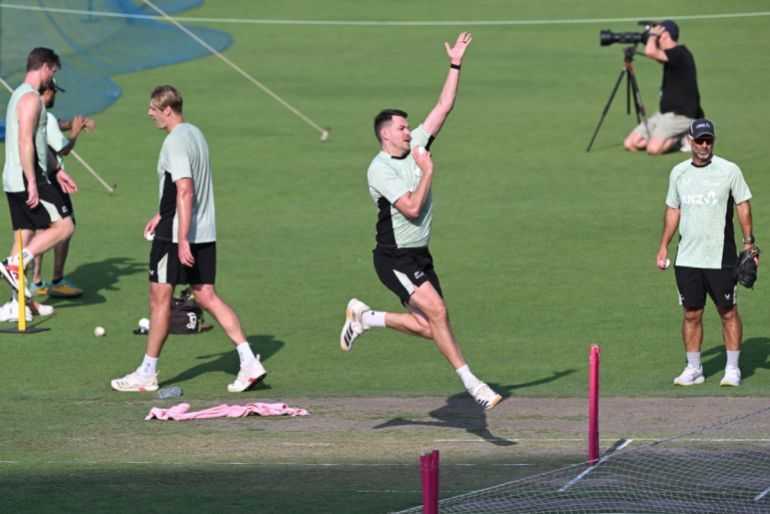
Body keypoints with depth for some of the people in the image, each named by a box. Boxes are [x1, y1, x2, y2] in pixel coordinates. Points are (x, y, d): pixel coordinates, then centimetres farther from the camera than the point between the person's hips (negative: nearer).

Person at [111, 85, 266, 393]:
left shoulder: (175, 142, -17)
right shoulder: (196, 134, 13)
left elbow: (185, 191, -24)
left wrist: (182, 239, -27)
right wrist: (162, 215, 31)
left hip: (176, 235, -9)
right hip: (206, 234, 9)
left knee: (160, 298, 2)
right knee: (206, 296, 8)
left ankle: (147, 374, 11)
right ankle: (249, 362, -1)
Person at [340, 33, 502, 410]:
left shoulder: (415, 147, 7)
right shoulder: (381, 169, -15)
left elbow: (443, 108, 7)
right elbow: (412, 208, -23)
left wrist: (455, 66, 2)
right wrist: (427, 171, -15)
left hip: (418, 256, 8)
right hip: (395, 258, -8)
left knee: (426, 327, 5)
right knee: (436, 311, -20)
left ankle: (364, 317, 24)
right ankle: (470, 382, -19)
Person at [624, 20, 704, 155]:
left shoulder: (679, 54, -18)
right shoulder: (672, 54, 11)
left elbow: (650, 52, -33)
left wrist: (652, 35, -13)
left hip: (680, 114, -10)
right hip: (665, 112, 10)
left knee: (653, 148, -28)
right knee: (630, 144, 2)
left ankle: (684, 137, -4)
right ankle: (676, 136, 11)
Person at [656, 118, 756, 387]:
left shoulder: (729, 170, -3)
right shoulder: (679, 172, 9)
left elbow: (743, 206, 0)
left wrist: (749, 243, -7)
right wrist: (664, 246, 12)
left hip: (720, 258, -3)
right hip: (687, 259, 3)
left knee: (728, 312, 0)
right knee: (692, 314, 6)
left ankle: (733, 368, 8)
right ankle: (693, 369, 15)